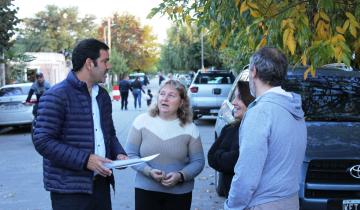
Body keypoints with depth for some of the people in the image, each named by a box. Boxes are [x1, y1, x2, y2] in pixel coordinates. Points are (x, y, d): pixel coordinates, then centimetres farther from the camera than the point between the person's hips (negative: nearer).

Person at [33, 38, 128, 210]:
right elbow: (43, 141, -17)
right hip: (69, 189, -7)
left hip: (101, 184, 7)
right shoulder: (56, 96, -12)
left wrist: (119, 153, 1)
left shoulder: (103, 95, 12)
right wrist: (85, 159, -22)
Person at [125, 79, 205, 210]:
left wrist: (180, 176, -18)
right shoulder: (142, 121, -4)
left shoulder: (190, 128, -3)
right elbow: (130, 154, -2)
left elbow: (198, 161, -1)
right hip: (145, 190, 0)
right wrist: (148, 171, -17)